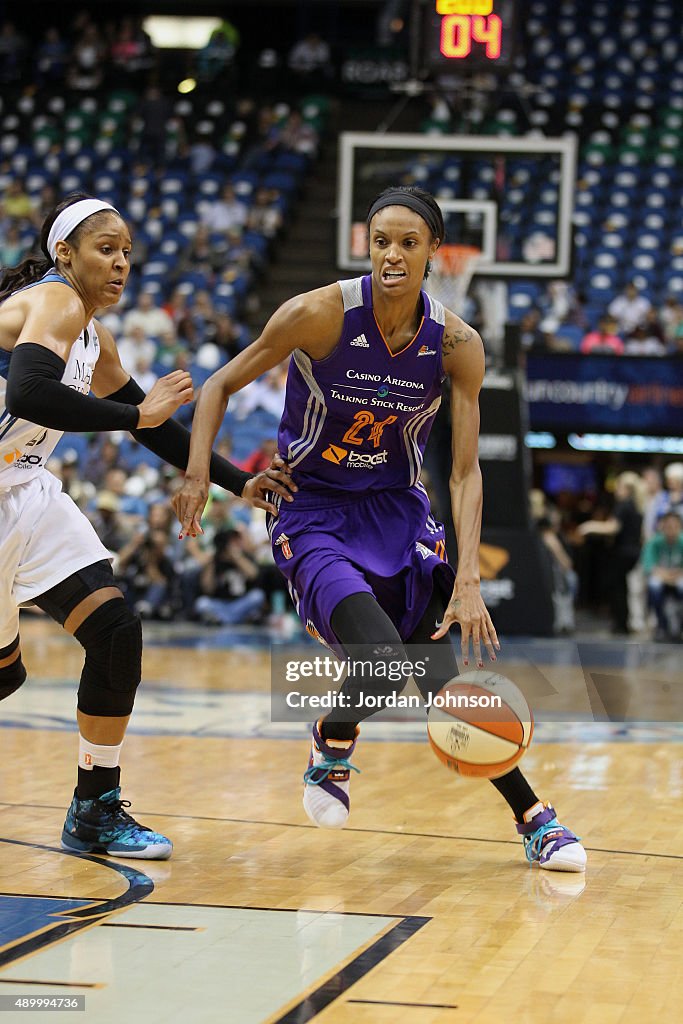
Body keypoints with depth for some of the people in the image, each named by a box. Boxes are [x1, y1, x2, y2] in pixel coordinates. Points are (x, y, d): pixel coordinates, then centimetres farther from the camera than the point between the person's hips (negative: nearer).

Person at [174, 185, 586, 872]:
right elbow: (221, 385, -6)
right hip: (311, 513, -3)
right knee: (384, 659, -25)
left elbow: (464, 471, -7)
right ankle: (332, 745, 10)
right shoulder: (320, 314, -19)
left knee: (447, 675, -3)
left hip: (397, 511, 3)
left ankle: (534, 821, 15)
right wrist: (198, 474, -19)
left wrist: (467, 580, -17)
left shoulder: (457, 345, -11)